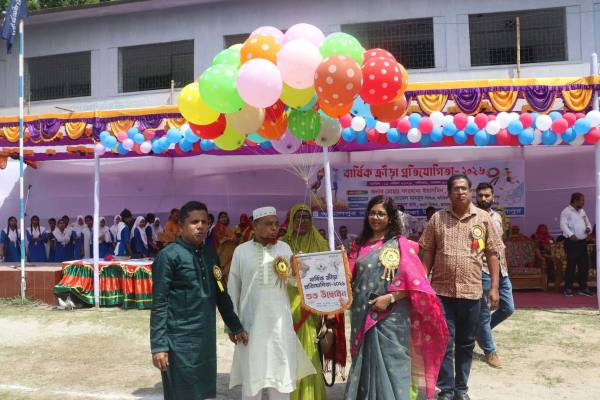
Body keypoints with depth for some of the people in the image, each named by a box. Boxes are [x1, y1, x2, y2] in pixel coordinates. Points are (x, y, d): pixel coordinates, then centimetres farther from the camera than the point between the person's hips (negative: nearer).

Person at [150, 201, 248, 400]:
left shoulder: (210, 254, 8)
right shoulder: (169, 255, -11)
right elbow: (159, 304, -12)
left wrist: (235, 326, 19)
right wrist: (158, 345, -16)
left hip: (207, 339, 6)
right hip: (180, 341, -6)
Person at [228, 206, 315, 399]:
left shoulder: (285, 248, 3)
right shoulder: (241, 251, -1)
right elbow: (233, 288, 4)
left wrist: (287, 273, -14)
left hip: (279, 321, 1)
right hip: (251, 322, -1)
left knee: (280, 371, 8)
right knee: (251, 373, 8)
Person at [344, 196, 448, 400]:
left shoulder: (401, 244, -4)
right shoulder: (359, 245, 10)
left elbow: (414, 282, -9)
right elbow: (348, 276, 8)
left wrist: (389, 298, -17)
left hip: (390, 316, -4)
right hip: (362, 315, 5)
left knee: (390, 363, 1)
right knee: (364, 363, 13)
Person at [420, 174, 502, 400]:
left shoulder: (483, 218, 2)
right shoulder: (437, 218, 1)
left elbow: (492, 254, 4)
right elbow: (428, 254, 4)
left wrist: (494, 287, -1)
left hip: (471, 291, 1)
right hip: (442, 291, -1)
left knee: (466, 344, 13)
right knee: (444, 343, 2)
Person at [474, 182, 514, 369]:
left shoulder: (497, 217, 13)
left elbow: (500, 244, 19)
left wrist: (505, 268, 16)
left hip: (501, 271, 7)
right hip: (483, 271, -7)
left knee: (508, 308, 12)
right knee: (484, 313, 2)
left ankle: (481, 330, 32)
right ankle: (490, 351, 18)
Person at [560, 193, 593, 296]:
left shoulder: (582, 211, 16)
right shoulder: (566, 212, -8)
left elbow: (587, 222, 23)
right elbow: (563, 225, -19)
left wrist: (589, 228, 0)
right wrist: (571, 235, -32)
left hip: (583, 242, 7)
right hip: (572, 242, -7)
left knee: (584, 265, 9)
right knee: (571, 265, -4)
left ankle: (583, 288, 19)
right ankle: (568, 288, 4)